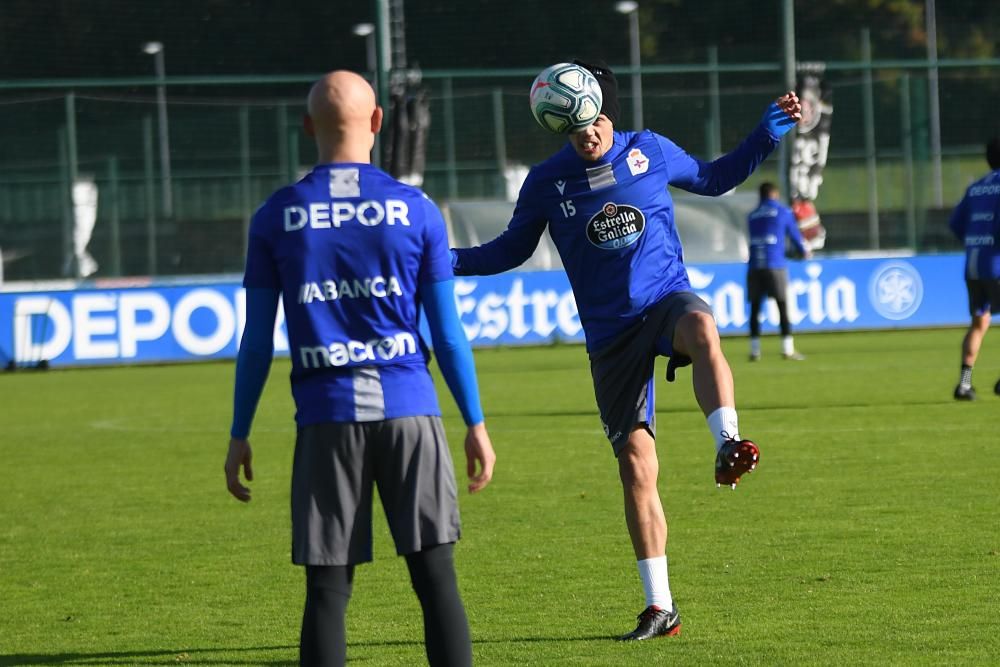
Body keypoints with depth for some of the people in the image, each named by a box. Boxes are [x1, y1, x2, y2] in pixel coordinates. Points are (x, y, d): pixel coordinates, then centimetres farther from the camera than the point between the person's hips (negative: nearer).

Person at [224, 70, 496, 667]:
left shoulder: (276, 218, 3)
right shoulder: (417, 211, 2)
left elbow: (257, 342, 3)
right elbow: (447, 333, 3)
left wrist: (240, 435, 10)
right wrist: (476, 424, 10)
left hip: (326, 417, 0)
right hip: (410, 411, 0)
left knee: (328, 589, 2)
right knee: (436, 575, 1)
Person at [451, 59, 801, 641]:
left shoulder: (651, 151, 3)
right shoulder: (547, 182, 2)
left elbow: (712, 179, 19)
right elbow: (512, 249, 13)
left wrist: (768, 134, 9)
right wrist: (448, 260, -2)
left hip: (668, 296, 0)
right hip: (611, 332, 1)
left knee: (702, 328, -41)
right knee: (636, 462, -4)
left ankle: (728, 446, -44)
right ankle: (660, 607, 3)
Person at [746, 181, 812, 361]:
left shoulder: (752, 216, 16)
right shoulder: (783, 212, 6)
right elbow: (794, 234, 15)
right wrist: (805, 252, 36)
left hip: (754, 266, 3)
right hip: (775, 265, -3)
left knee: (755, 307, 5)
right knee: (783, 305, 1)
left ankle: (754, 350, 1)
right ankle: (787, 348, -4)